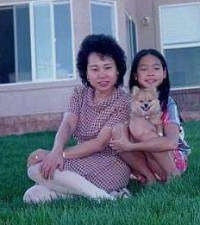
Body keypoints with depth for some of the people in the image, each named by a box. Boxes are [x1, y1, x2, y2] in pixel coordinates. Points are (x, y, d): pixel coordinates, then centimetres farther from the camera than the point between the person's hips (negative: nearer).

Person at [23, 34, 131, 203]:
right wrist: (56, 151, -30)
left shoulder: (123, 101, -9)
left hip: (110, 165, -6)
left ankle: (98, 194, -22)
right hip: (83, 161, 7)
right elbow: (67, 125, -9)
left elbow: (100, 143, -17)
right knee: (32, 195, -16)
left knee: (36, 168, -22)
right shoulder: (80, 94, 8)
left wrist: (62, 154, -24)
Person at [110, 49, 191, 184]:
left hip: (174, 161, -4)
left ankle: (164, 177, -14)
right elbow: (124, 137, -4)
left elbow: (172, 142, -29)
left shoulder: (167, 103, -13)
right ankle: (149, 176, -13)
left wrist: (130, 146, -32)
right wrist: (124, 141, -27)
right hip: (147, 159, 4)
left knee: (138, 126, -27)